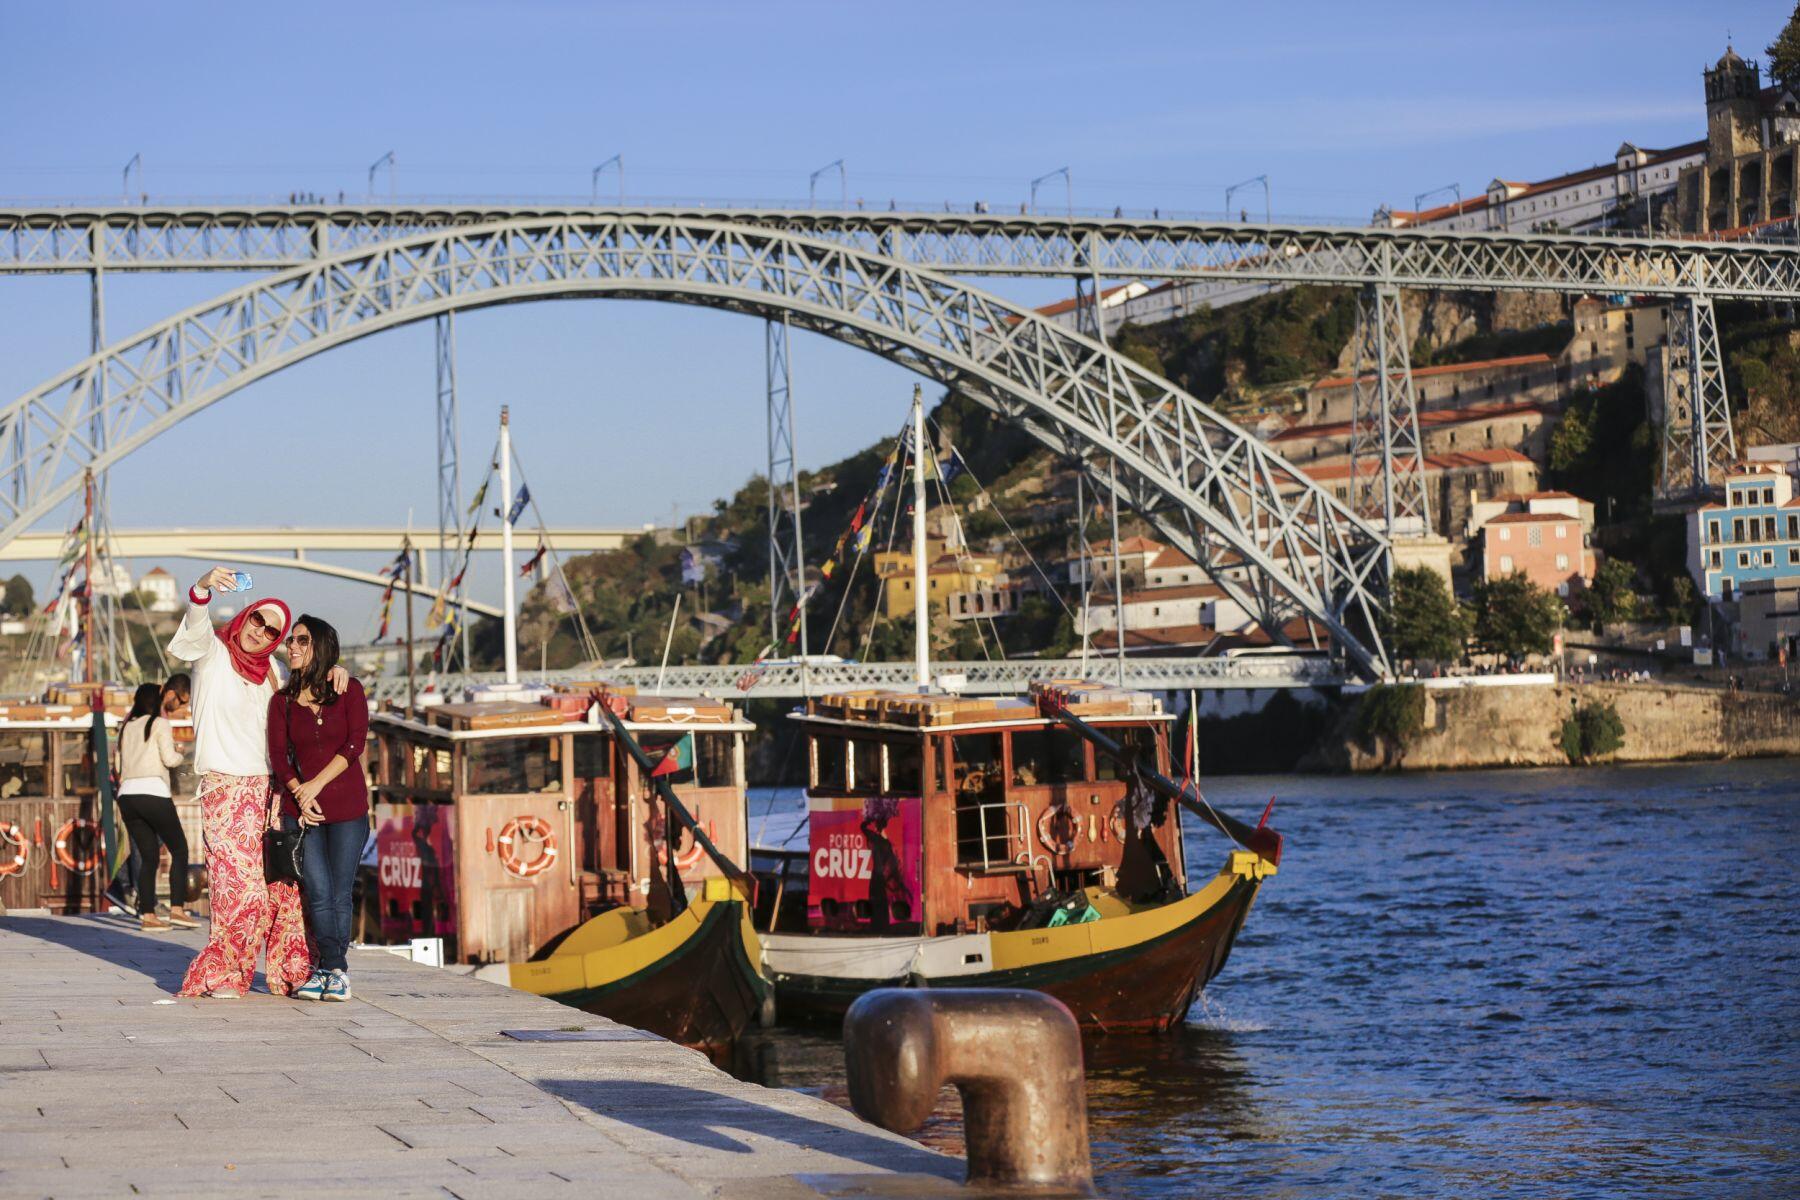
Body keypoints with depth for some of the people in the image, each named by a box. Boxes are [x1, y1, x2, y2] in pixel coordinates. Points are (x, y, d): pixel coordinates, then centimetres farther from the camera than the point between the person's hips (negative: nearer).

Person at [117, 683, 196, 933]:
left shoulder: (127, 727, 19)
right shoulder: (160, 724, 2)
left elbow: (122, 767, 18)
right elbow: (168, 758, -4)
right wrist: (179, 755, 13)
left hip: (127, 793, 6)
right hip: (153, 792, -6)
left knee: (148, 856, 8)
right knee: (179, 849, 4)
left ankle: (147, 915, 0)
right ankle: (177, 909, -8)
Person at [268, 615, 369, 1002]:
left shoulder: (349, 691, 5)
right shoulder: (282, 701, 10)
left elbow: (354, 744, -5)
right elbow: (278, 756, 2)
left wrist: (317, 784, -13)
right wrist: (300, 794, -13)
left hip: (347, 806, -1)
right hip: (300, 808, 1)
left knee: (339, 894, -2)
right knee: (318, 893, -6)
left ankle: (329, 969, 6)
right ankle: (335, 969, 3)